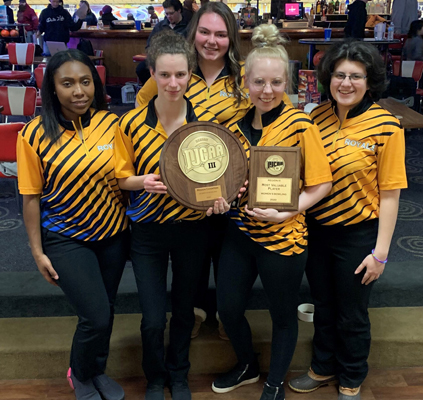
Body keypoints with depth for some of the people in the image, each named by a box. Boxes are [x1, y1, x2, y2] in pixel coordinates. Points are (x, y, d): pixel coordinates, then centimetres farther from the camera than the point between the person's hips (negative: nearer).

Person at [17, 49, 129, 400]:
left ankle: (98, 371, 45)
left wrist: (133, 225, 5)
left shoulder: (111, 123, -6)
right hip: (65, 238, -3)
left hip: (113, 234, 4)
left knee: (105, 311, 16)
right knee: (96, 316, -7)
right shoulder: (35, 134, -14)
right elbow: (31, 197, -8)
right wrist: (38, 251, -6)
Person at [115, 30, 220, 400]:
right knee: (153, 318, 3)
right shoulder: (132, 123, -9)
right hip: (148, 231, -1)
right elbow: (122, 177, 0)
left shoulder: (207, 121, -7)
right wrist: (142, 181, -21)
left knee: (184, 310, 17)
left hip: (192, 228, 1)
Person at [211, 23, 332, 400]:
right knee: (228, 308, 16)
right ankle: (247, 366, 46)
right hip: (239, 231, 5)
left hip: (282, 237, -5)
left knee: (283, 315, 14)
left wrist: (285, 212, -23)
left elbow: (320, 184, -12)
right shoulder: (237, 125, 3)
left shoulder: (300, 126, -13)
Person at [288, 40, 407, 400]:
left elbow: (389, 194, -13)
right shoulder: (318, 117, -2)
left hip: (357, 234, -4)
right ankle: (323, 368, 45)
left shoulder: (386, 126, -15)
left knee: (352, 315, 14)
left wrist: (380, 252, -12)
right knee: (323, 306, 22)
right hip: (316, 227, 4)